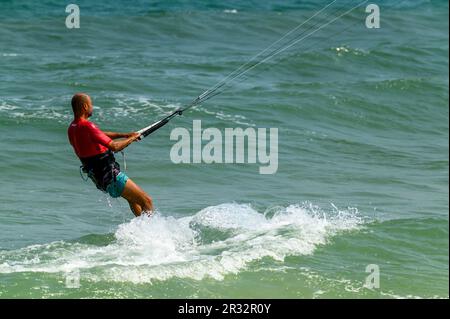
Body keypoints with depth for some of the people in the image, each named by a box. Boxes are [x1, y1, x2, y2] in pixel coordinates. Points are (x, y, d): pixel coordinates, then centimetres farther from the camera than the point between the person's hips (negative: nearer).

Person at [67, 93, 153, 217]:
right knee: (147, 202, -4)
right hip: (109, 176, -10)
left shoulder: (72, 128, 5)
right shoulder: (86, 127, -26)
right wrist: (131, 139, -8)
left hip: (97, 177, 10)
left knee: (133, 198, 30)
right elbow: (114, 146, -26)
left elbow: (101, 135, 19)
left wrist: (125, 135, 14)